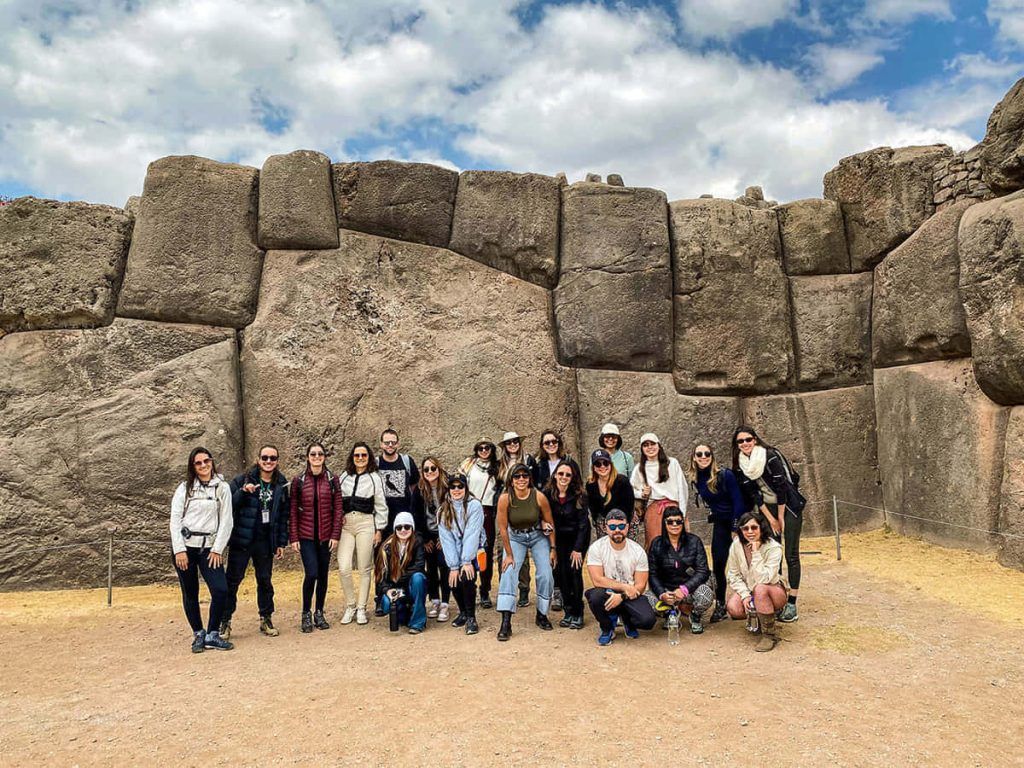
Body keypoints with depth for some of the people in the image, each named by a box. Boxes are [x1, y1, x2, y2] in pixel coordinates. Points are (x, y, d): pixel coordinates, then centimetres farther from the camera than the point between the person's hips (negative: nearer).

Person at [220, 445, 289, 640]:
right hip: (241, 539, -2)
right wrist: (243, 491, -24)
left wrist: (282, 542, 7)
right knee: (233, 580, 2)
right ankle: (225, 621, 13)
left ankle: (266, 619, 23)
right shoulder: (243, 480, -4)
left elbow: (284, 515, 9)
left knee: (265, 580, 11)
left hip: (266, 542, 3)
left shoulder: (281, 484, 6)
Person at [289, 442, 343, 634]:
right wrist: (293, 537, -3)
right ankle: (306, 614, 8)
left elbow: (338, 509, 2)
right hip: (306, 536, -2)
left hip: (326, 535, 2)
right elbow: (293, 511, 1)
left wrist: (335, 535, -4)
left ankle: (319, 614, 24)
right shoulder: (298, 480, 0)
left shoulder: (332, 480, 3)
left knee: (323, 575, 8)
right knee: (311, 573, -12)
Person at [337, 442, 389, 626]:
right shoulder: (343, 477, 11)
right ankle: (350, 606, 11)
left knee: (364, 569, 2)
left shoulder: (374, 478, 4)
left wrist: (379, 529, 0)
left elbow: (381, 506, 4)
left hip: (366, 523, -2)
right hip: (345, 524, 2)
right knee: (344, 568, -7)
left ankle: (361, 608, 15)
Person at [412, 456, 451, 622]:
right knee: (431, 568, 5)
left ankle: (445, 604, -2)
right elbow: (416, 516, -2)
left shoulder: (448, 487, -13)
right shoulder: (419, 490, -6)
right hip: (428, 535, 2)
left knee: (444, 566, -8)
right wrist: (425, 539, -2)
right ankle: (434, 601, 18)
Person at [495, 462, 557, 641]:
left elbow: (550, 523, -9)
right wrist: (509, 554, -15)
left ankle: (541, 615, 17)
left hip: (538, 536, 1)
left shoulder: (539, 497, -22)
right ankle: (505, 623, -17)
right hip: (515, 537, -1)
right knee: (508, 572, -17)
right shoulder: (505, 498, -24)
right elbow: (503, 528, -17)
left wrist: (553, 549, -6)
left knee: (545, 574, -7)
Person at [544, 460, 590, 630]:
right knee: (561, 572, -6)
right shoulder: (547, 495, -9)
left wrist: (578, 549, -16)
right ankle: (569, 611, 7)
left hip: (577, 538, -2)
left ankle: (578, 614, -1)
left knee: (574, 571, -11)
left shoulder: (579, 496, -15)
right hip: (559, 538, 3)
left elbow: (583, 523, -13)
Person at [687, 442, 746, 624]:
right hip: (720, 523, 4)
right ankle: (720, 605, 8)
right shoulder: (695, 478, -4)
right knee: (718, 564, -2)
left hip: (737, 521, -4)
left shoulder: (725, 475, -19)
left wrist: (736, 529, -17)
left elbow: (738, 502, -17)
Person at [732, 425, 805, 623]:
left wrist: (780, 518, -12)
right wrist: (770, 519, -6)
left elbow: (781, 487, -18)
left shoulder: (770, 456, -19)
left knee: (791, 555, -5)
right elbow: (752, 493, -2)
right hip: (767, 508, 5)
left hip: (788, 506, -5)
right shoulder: (740, 465, -2)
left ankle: (792, 604, -2)